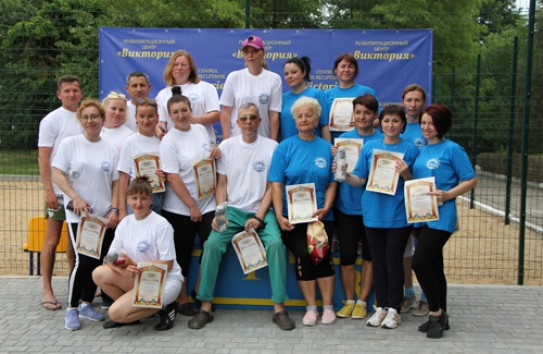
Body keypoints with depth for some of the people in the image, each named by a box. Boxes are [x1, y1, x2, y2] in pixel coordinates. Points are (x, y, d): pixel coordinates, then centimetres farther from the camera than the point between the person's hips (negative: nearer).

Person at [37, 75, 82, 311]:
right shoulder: (52, 120, -4)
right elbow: (43, 158, -7)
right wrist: (49, 190, -14)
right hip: (59, 191, -4)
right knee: (52, 240, 1)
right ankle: (47, 291, 8)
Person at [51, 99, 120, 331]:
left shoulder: (110, 149, 7)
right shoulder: (70, 143, 0)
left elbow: (115, 183, 8)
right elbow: (57, 174, -5)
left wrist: (114, 210, -2)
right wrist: (75, 198, -16)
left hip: (104, 216, 3)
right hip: (78, 214, -3)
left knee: (98, 261, 6)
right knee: (84, 260, -10)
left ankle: (86, 304, 23)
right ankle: (71, 309, 5)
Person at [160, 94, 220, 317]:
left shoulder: (200, 129, 7)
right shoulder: (169, 141, -10)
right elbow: (172, 178, -15)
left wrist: (215, 153, -1)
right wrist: (192, 206, -17)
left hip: (208, 202, 5)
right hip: (180, 209, -5)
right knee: (182, 254, 6)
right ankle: (182, 299, 21)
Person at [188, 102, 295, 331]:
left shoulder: (271, 147, 0)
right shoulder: (226, 146, 6)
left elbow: (271, 187, -1)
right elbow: (221, 184, 7)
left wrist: (259, 217, -10)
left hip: (261, 211, -1)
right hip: (232, 209, 2)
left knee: (275, 243, -27)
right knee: (212, 243, -22)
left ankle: (279, 307, -15)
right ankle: (205, 307, -10)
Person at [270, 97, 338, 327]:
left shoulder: (327, 148, 8)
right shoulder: (285, 147, 3)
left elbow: (332, 183, 6)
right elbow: (276, 185, -2)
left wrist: (326, 208, -10)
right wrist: (279, 216, -12)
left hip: (321, 215, 1)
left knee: (323, 255, -11)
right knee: (303, 256, -13)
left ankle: (328, 306, 6)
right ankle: (311, 308, 4)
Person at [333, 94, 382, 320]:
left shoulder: (382, 141, 0)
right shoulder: (343, 138, 5)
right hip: (346, 206, 1)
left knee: (369, 254, 8)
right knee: (347, 254, 5)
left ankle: (362, 301, 21)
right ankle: (349, 301, 19)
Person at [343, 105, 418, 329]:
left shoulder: (410, 150, 1)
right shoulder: (369, 147, 6)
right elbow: (359, 180, 5)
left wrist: (406, 174, -17)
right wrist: (345, 175, -13)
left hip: (398, 216, -2)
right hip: (373, 213, 2)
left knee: (394, 261, 3)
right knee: (378, 261, 10)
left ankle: (394, 309, 15)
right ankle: (381, 307, 21)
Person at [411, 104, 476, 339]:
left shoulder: (452, 149, -6)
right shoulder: (421, 151, 14)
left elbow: (470, 180, -9)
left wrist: (447, 195, -20)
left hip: (441, 216, -7)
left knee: (420, 263, -14)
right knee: (433, 266, 13)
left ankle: (436, 313, 3)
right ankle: (440, 316, 24)